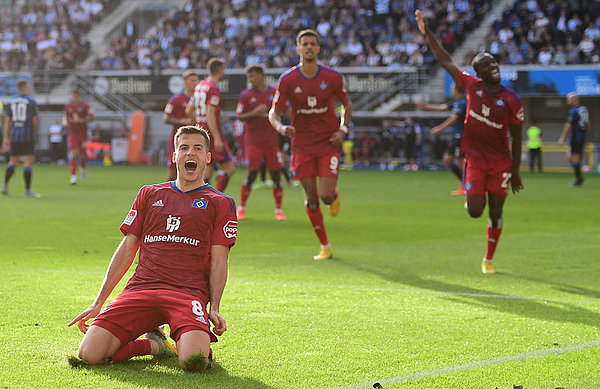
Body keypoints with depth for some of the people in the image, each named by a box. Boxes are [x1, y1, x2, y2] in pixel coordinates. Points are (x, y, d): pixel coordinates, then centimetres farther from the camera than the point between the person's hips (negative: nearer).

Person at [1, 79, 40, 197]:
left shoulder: (10, 102, 8)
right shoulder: (31, 102, -2)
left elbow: (7, 121, 6)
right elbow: (34, 121, -1)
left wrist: (6, 138, 8)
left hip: (14, 136, 4)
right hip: (27, 136, -4)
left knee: (13, 161, 16)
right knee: (28, 161, -1)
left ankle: (5, 184, -1)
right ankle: (28, 190, -4)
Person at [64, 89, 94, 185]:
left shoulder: (84, 106, -2)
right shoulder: (68, 106, 7)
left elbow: (91, 117, -6)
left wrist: (81, 120, -20)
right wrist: (65, 121, 0)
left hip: (83, 133, -1)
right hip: (72, 134, 1)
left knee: (82, 154, 7)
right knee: (73, 154, -14)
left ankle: (82, 168, 41)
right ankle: (73, 176, -14)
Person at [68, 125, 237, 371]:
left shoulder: (220, 203, 14)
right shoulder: (149, 194, 22)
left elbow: (218, 262, 7)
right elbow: (126, 250, 20)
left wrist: (214, 309, -8)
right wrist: (98, 303, 15)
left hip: (188, 293, -3)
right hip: (140, 289, 3)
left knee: (194, 361, -33)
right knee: (89, 354, -20)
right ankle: (153, 344, 9)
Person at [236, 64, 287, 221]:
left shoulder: (275, 93, 6)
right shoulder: (246, 95, 3)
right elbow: (240, 117, 0)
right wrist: (254, 113, -16)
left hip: (272, 141, 2)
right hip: (253, 141, -2)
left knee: (276, 175, 0)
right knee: (252, 173, -9)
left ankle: (278, 210, 9)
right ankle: (241, 207, 5)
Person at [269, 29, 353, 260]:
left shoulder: (332, 77, -5)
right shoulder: (288, 80, -6)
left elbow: (347, 104, 11)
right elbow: (273, 113, -1)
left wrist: (342, 129, -5)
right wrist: (281, 128, -23)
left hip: (329, 143, -1)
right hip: (302, 144, 1)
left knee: (326, 195, -14)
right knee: (311, 199, 1)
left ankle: (334, 197, 25)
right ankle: (325, 247, 16)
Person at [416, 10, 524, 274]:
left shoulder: (511, 100, -8)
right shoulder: (471, 86, -3)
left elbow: (516, 139, -1)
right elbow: (445, 62, 7)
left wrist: (515, 172, -1)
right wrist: (428, 34, 5)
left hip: (501, 162, -1)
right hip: (475, 158, 1)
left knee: (496, 213, 5)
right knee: (475, 211, -8)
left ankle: (489, 259, 21)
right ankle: (470, 193, 28)